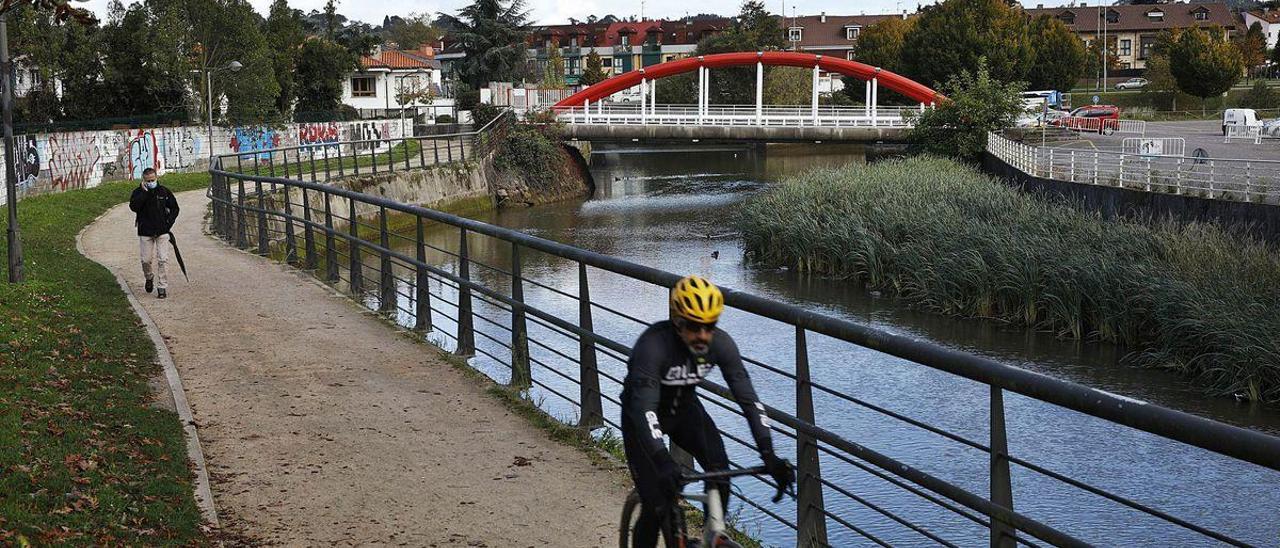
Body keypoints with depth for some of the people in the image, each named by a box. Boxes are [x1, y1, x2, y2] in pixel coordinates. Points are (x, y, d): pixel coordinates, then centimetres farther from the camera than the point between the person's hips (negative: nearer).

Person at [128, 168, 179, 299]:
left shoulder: (164, 191, 2)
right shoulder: (138, 192, -2)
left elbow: (174, 208, 12)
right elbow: (133, 207, -20)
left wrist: (169, 223, 0)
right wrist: (144, 192, -21)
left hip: (162, 231, 0)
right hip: (145, 232, 0)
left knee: (163, 260, -7)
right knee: (146, 260, 4)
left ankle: (162, 287, -1)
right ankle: (149, 278, 34)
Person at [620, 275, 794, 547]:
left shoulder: (721, 343, -22)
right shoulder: (653, 345, -35)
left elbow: (748, 399, -20)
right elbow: (644, 408, -43)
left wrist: (768, 453, -32)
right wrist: (663, 462, -55)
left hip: (684, 407, 4)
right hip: (642, 413, -4)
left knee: (719, 470, -19)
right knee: (656, 505, -13)